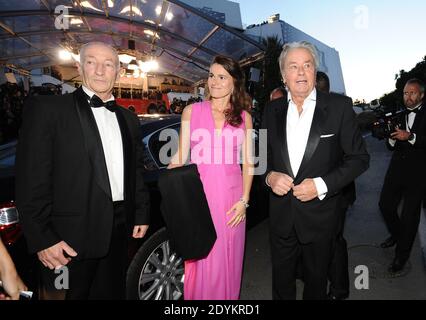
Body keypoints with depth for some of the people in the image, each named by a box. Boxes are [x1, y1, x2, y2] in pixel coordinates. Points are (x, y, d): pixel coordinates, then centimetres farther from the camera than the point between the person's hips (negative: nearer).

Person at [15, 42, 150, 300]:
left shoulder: (128, 118, 11)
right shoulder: (47, 109, -6)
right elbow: (31, 180, -11)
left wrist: (142, 214, 10)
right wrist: (42, 238, -13)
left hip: (119, 232, 5)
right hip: (71, 237, -5)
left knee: (112, 293, 18)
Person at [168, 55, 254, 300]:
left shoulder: (244, 117, 7)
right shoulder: (192, 111, 4)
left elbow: (248, 163, 6)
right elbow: (180, 157, 4)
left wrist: (244, 200, -3)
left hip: (232, 198, 1)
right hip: (198, 193, -1)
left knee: (228, 261, 11)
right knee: (201, 262, 5)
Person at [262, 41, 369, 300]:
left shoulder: (339, 106, -8)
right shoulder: (273, 110, 2)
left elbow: (359, 158, -6)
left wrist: (322, 185, -19)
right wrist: (269, 176, -11)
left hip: (320, 217, -2)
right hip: (281, 216, 3)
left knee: (316, 280, 21)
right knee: (281, 281, 20)